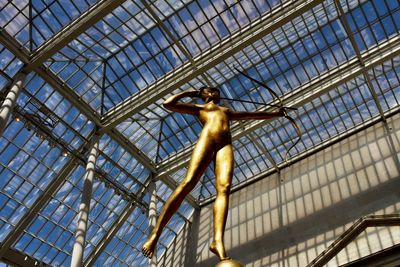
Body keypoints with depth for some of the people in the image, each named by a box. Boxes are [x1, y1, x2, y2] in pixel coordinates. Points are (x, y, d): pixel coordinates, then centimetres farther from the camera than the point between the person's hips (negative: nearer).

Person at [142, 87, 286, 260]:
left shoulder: (228, 111, 40)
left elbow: (253, 115, 43)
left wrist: (275, 113, 41)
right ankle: (155, 234, -27)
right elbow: (168, 104, 22)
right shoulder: (200, 108, 29)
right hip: (207, 138, -3)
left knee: (224, 188, -23)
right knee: (188, 183, -24)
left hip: (226, 145, 3)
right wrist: (188, 93, 30)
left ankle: (218, 241, -42)